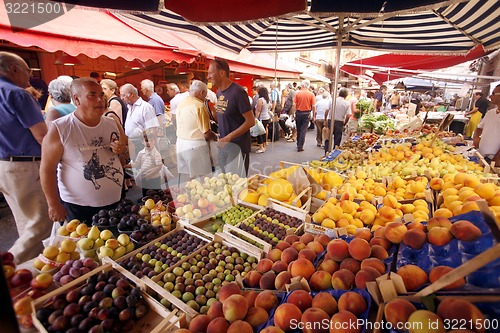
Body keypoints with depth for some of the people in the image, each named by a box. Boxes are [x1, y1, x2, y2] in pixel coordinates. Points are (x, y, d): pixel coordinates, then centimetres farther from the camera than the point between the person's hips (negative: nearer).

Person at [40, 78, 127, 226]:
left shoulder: (112, 123, 2)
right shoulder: (59, 129, -11)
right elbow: (47, 169, -8)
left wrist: (123, 150, -10)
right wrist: (54, 204, -8)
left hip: (115, 201, 4)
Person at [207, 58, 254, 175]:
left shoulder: (237, 92, -16)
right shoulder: (219, 92, 9)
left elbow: (251, 121, -18)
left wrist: (229, 137, -21)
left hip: (237, 147, -8)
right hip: (223, 146, 8)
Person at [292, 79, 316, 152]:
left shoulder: (297, 93, -5)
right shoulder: (311, 94, -5)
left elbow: (294, 105, -7)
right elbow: (313, 106, -6)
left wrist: (293, 114, 1)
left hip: (298, 113, 1)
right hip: (306, 114, -1)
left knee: (298, 130, 16)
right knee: (303, 130, 2)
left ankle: (298, 144, 29)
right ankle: (300, 146, 2)